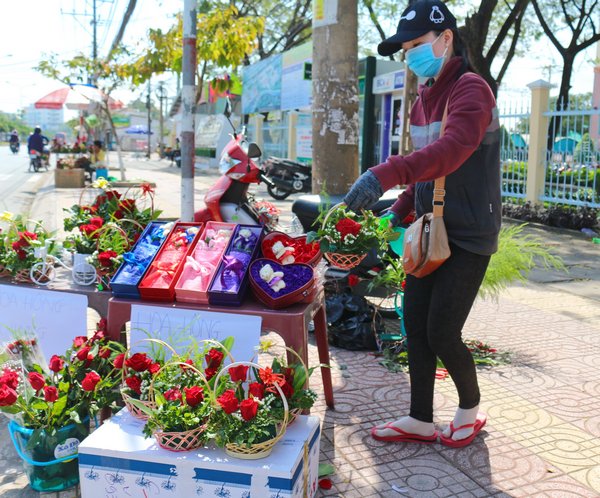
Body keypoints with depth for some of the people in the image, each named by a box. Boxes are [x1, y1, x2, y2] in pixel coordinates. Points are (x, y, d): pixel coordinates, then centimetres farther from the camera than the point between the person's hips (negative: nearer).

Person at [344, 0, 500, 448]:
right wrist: (400, 210, 5)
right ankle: (421, 421, 21)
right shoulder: (425, 99, 12)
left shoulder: (471, 90, -15)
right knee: (416, 326, 7)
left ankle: (470, 409, 24)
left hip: (468, 235, -8)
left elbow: (450, 151, -34)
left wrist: (385, 174, -47)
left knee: (442, 332, -4)